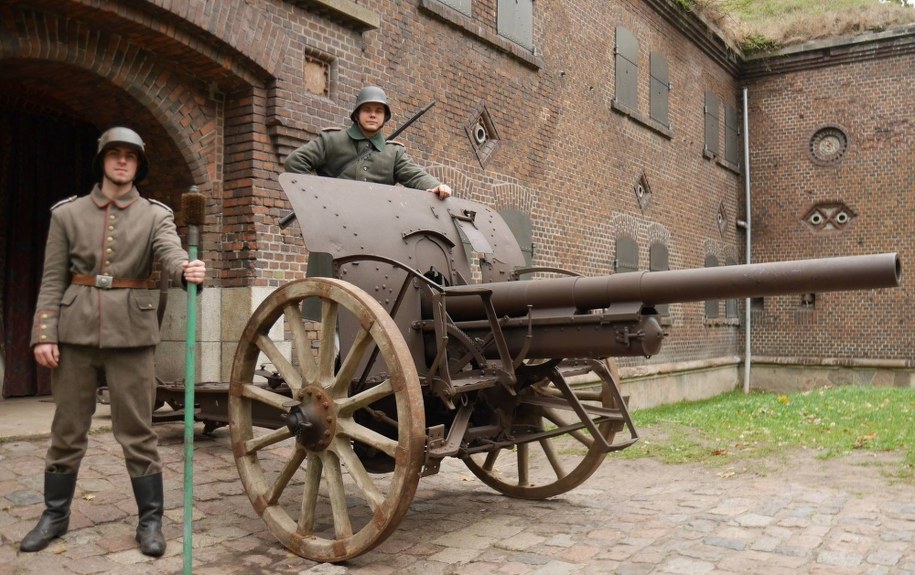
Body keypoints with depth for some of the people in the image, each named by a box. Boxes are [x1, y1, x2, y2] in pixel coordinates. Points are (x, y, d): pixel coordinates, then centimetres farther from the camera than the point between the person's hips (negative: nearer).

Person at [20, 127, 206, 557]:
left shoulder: (156, 215, 3)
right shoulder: (67, 213, 6)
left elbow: (170, 253, -17)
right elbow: (52, 279, 4)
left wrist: (187, 270, -40)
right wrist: (43, 334, -4)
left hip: (131, 333, -1)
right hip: (76, 330, 2)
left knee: (137, 430, 3)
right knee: (67, 428, 11)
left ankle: (150, 520, 13)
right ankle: (55, 514, 27)